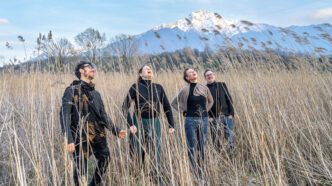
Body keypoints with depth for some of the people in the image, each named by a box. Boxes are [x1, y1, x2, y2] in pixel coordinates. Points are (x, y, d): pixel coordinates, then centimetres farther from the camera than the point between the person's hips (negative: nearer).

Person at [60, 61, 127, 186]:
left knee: (105, 160, 11)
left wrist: (116, 131, 13)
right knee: (80, 171, -1)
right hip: (81, 139, -6)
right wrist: (69, 140, -17)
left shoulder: (95, 93, 16)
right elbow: (64, 116, -9)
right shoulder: (72, 90, -3)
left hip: (98, 136, 6)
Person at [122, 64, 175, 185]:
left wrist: (171, 125, 5)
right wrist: (130, 124, -13)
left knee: (156, 153, -2)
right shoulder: (135, 87, -1)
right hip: (139, 122, -1)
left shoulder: (158, 88, 6)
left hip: (154, 122, 2)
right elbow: (125, 107, -4)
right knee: (138, 154, 6)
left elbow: (167, 107, 10)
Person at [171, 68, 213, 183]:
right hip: (191, 120, -3)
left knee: (202, 148, 8)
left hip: (204, 120, 3)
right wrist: (183, 112, 0)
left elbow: (211, 101, 23)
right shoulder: (185, 90, -3)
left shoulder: (204, 88, 6)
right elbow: (174, 103, 6)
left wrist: (205, 111, 11)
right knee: (191, 148, -1)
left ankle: (200, 175, 18)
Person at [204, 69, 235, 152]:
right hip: (214, 118, -1)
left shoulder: (222, 85, 11)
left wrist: (231, 113, 0)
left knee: (230, 135, -3)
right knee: (216, 138, 0)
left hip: (226, 115, 1)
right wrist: (208, 116, -6)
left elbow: (229, 99, 9)